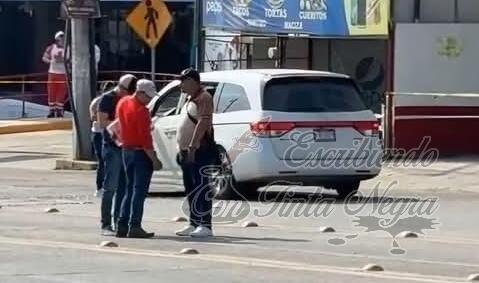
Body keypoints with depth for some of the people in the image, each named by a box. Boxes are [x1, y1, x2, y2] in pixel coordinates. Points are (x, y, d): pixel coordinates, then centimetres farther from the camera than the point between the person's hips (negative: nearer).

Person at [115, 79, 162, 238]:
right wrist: (154, 160, -17)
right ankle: (134, 227, -8)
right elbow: (145, 139, -21)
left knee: (130, 190, 15)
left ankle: (122, 226, 13)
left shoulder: (122, 103, 6)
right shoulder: (141, 111, -19)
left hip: (126, 150, 8)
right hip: (140, 153, -8)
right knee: (139, 191, -5)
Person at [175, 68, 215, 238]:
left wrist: (192, 146, -28)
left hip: (199, 152, -10)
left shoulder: (204, 98, -11)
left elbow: (203, 122, -22)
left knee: (201, 189, -12)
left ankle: (205, 226, -15)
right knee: (190, 190, 12)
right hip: (187, 152, 10)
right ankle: (194, 224, 17)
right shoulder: (191, 99, 20)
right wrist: (182, 149, 20)